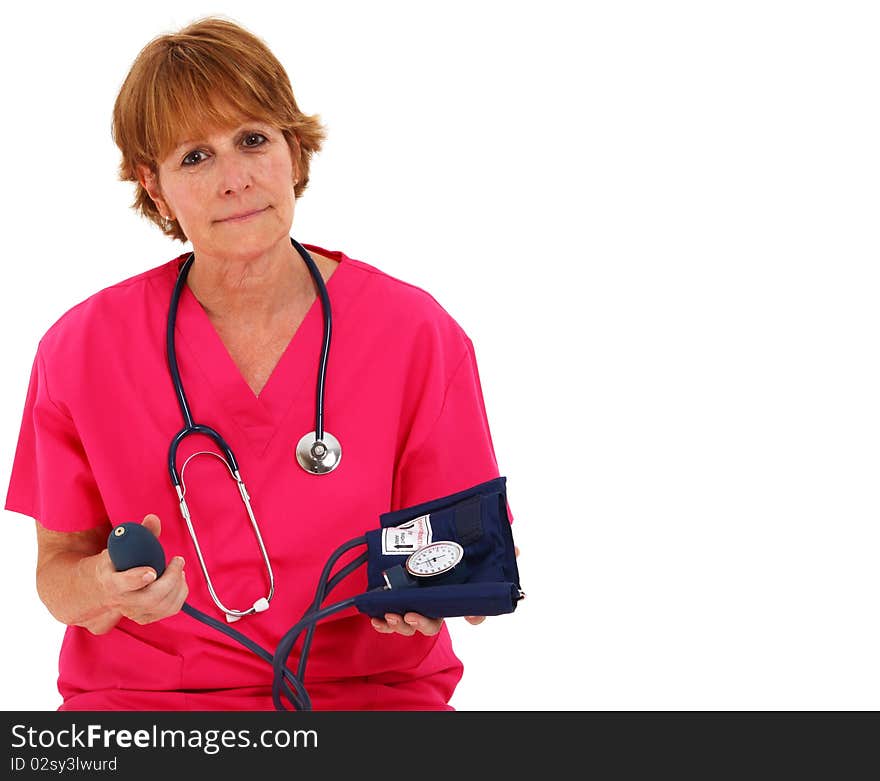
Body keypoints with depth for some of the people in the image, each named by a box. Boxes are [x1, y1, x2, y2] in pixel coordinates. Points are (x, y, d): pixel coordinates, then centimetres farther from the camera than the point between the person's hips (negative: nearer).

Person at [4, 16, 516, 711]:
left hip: (369, 687, 0)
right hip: (146, 693, 0)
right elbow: (58, 570, 5)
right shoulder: (82, 349, -2)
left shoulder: (418, 334, -3)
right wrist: (107, 589, -18)